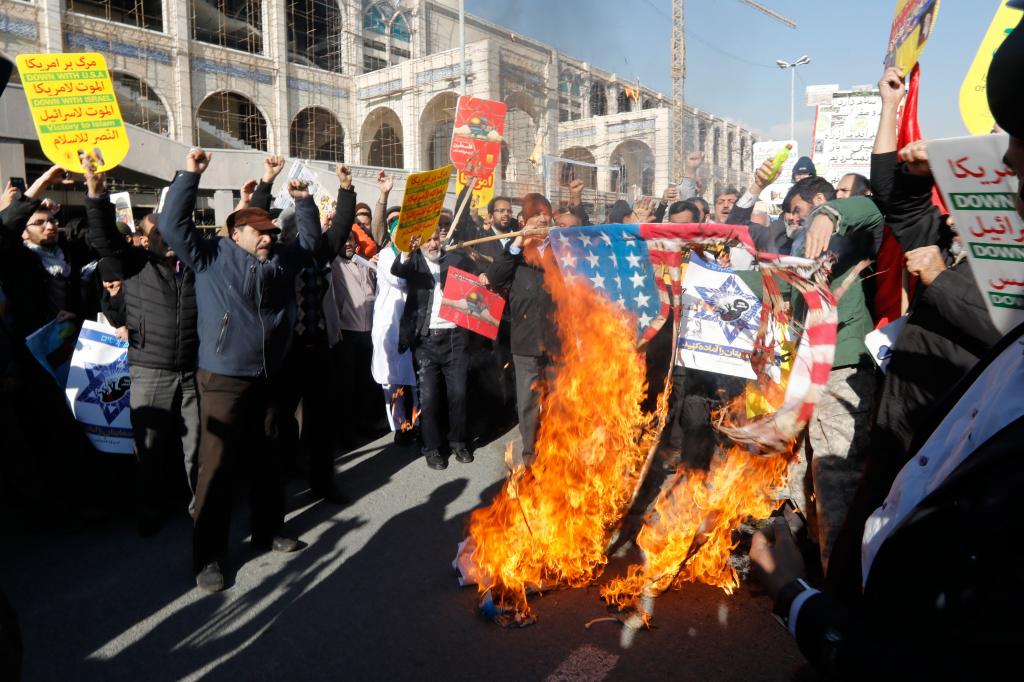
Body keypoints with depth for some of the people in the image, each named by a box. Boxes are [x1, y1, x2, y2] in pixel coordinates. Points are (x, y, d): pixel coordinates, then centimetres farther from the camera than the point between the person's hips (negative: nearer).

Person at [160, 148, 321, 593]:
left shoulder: (282, 258, 11)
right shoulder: (211, 256, -2)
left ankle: (268, 530, 32)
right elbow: (173, 225, -11)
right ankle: (208, 555, 9)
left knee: (267, 459, 16)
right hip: (223, 378, -5)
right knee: (217, 465, -1)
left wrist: (303, 201, 13)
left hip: (267, 376, 6)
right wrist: (190, 175, -13)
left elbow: (311, 239, 24)